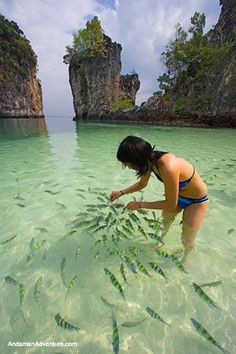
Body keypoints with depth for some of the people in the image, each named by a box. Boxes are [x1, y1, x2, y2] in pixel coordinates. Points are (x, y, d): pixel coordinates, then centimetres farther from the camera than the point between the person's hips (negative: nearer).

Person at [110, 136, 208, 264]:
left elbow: (171, 204, -28)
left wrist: (140, 204, -23)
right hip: (177, 194, 7)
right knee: (164, 223, 25)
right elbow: (142, 184, 2)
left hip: (196, 201, -6)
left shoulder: (167, 168, -43)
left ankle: (185, 256, 46)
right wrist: (121, 192, -3)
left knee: (187, 240, 12)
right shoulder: (149, 159, -18)